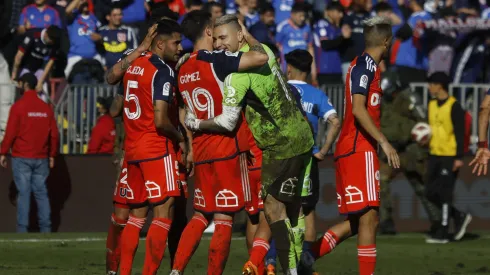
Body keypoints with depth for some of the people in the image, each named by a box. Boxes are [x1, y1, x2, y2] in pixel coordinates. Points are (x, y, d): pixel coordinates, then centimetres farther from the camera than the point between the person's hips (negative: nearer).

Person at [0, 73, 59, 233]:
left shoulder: (18, 106, -7)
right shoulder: (46, 108, 7)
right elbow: (54, 134, 8)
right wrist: (52, 155, 16)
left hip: (22, 158, -4)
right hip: (41, 159, 4)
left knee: (23, 193, -3)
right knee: (41, 193, 6)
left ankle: (22, 229, -5)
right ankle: (45, 228, 2)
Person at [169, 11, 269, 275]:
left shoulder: (183, 69, 11)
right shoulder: (213, 59, -13)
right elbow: (261, 57, -22)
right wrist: (247, 36, -5)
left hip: (200, 150, 7)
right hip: (227, 147, -7)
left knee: (201, 215, 15)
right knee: (224, 218, -2)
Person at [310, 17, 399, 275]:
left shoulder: (365, 65, 18)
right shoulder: (365, 65, -11)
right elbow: (358, 110, -21)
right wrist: (384, 142, -24)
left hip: (350, 150, 10)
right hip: (359, 150, -10)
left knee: (357, 221, 11)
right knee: (368, 218, -12)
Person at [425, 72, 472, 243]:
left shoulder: (453, 106, -10)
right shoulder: (432, 105, 13)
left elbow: (459, 133, -12)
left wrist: (459, 157, -17)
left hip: (449, 157, -8)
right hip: (434, 156, 8)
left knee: (444, 195, -6)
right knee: (431, 194, 7)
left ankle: (443, 233, -1)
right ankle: (459, 217, 23)